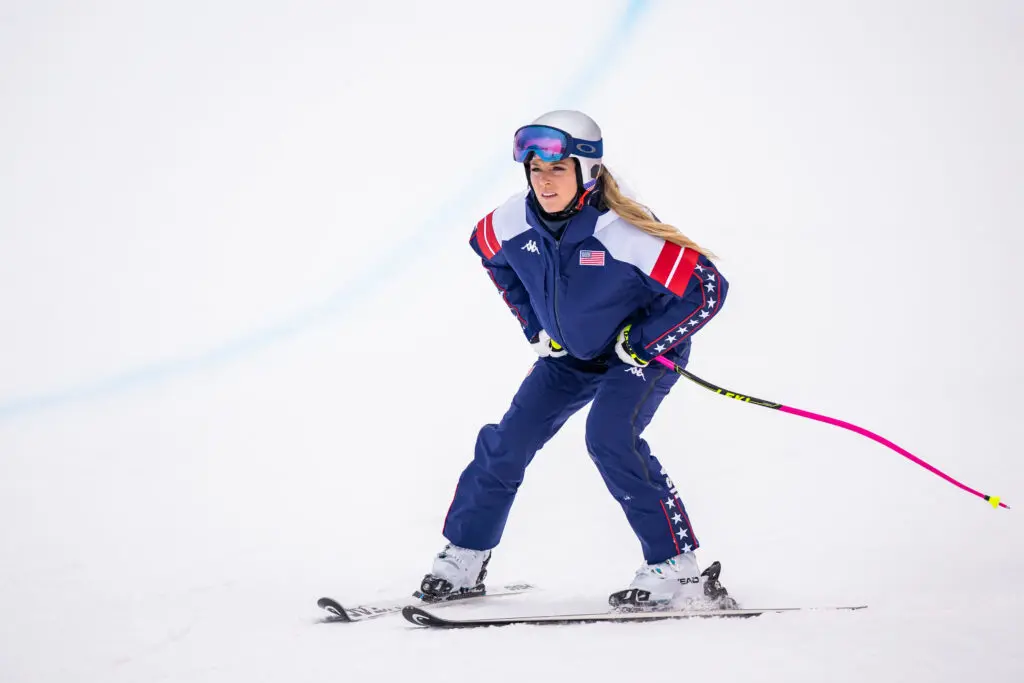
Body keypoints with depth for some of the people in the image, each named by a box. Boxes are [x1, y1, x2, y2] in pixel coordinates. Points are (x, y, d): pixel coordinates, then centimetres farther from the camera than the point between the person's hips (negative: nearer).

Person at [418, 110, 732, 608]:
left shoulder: (622, 232, -33)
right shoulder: (514, 222, -17)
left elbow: (708, 288, -27)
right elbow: (486, 247, 10)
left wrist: (642, 344, -22)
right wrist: (533, 323, 8)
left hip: (643, 352, -6)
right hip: (569, 355, 6)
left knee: (610, 439, -26)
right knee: (509, 441, -2)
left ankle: (678, 570, -17)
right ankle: (464, 559, 13)